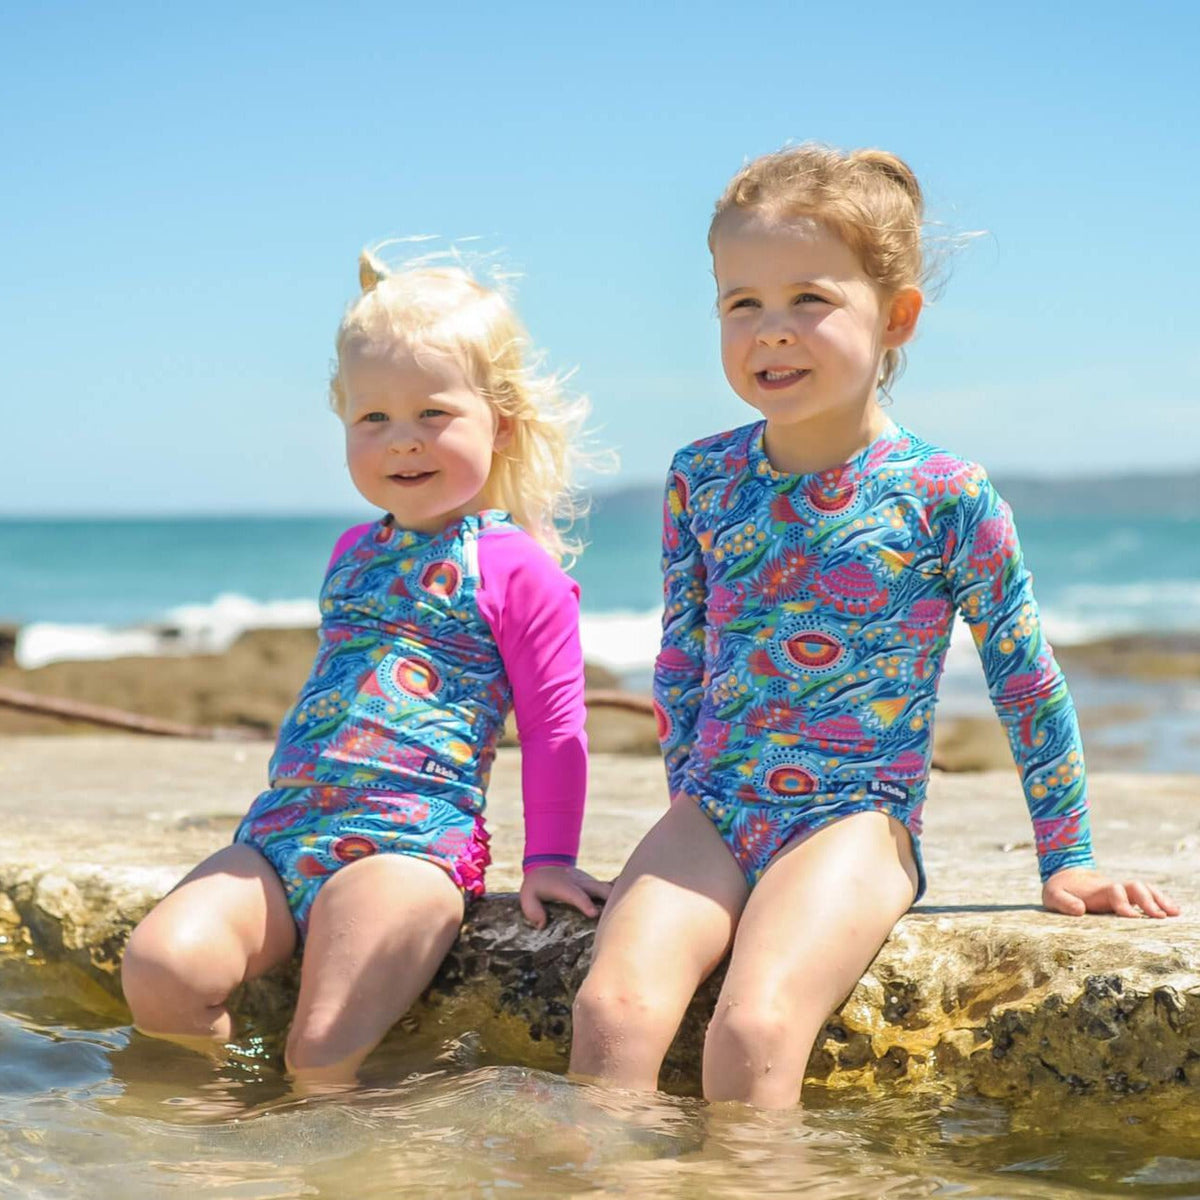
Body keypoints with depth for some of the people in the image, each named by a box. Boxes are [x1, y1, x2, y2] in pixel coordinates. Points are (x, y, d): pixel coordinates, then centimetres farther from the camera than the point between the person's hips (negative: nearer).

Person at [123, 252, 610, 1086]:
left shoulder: (519, 566, 1)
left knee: (325, 1057, -23)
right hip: (282, 831, 7)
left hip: (411, 841, -6)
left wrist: (548, 860, 0)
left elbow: (554, 725, 3)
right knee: (159, 969, -18)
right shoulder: (354, 551, 23)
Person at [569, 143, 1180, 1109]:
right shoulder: (701, 478, 6)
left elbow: (1027, 682, 4)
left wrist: (1066, 863, 9)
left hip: (856, 819, -4)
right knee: (614, 1007, -22)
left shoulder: (942, 495, -5)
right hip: (710, 811, 4)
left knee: (756, 1028, -29)